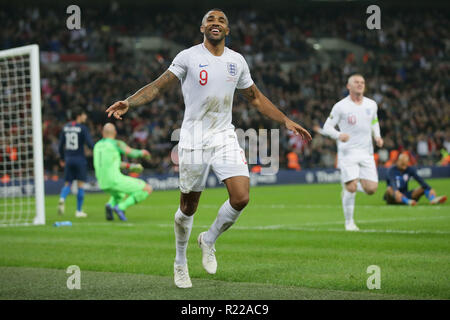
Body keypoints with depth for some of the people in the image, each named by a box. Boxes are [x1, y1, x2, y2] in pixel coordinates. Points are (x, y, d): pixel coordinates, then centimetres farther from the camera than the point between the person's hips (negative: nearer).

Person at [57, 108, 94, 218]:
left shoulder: (65, 127, 7)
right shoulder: (82, 128, -9)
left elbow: (60, 145, 10)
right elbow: (90, 143, -15)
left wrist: (62, 159, 22)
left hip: (68, 159, 4)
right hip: (80, 159, -4)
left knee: (67, 184, 11)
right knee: (80, 184, 4)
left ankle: (62, 199, -20)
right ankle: (79, 211, 5)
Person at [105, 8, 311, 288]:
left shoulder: (237, 61, 8)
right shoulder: (188, 57, -4)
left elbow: (256, 98, 19)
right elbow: (159, 86, -7)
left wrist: (287, 121, 15)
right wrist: (128, 103, -23)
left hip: (225, 139, 3)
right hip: (194, 140, -3)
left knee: (241, 197, -13)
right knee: (188, 206, 4)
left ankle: (209, 240, 14)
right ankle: (180, 263, 26)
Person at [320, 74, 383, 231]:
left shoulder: (371, 105, 9)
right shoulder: (340, 106, -5)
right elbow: (327, 127, -2)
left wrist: (377, 136, 6)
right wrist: (339, 135, -22)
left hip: (366, 153, 4)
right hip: (348, 152, -4)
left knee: (371, 189, -6)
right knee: (351, 189, -14)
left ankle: (347, 188, 27)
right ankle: (349, 222, 4)